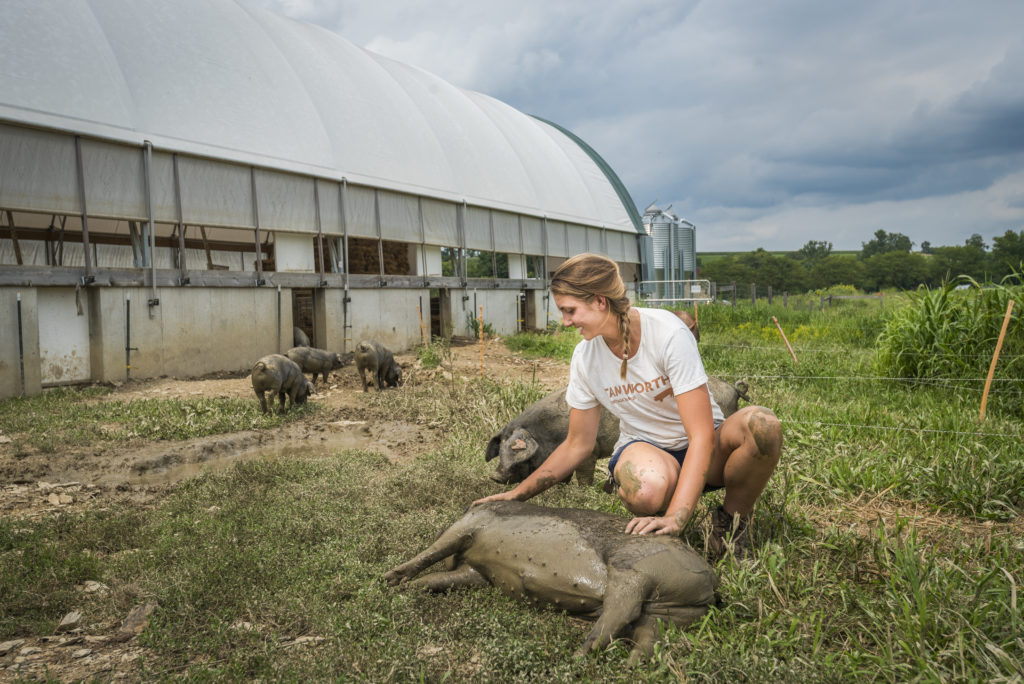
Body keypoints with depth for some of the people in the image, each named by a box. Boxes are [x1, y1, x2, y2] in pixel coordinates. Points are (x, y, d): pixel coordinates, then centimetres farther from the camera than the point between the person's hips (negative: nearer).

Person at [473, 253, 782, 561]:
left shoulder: (669, 333, -24)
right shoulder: (585, 356, -9)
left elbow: (702, 435, -27)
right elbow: (577, 445, 3)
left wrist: (675, 517, -37)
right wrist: (517, 494, -3)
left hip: (701, 451, 0)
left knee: (763, 425, -34)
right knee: (646, 488, -39)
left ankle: (732, 517, -7)